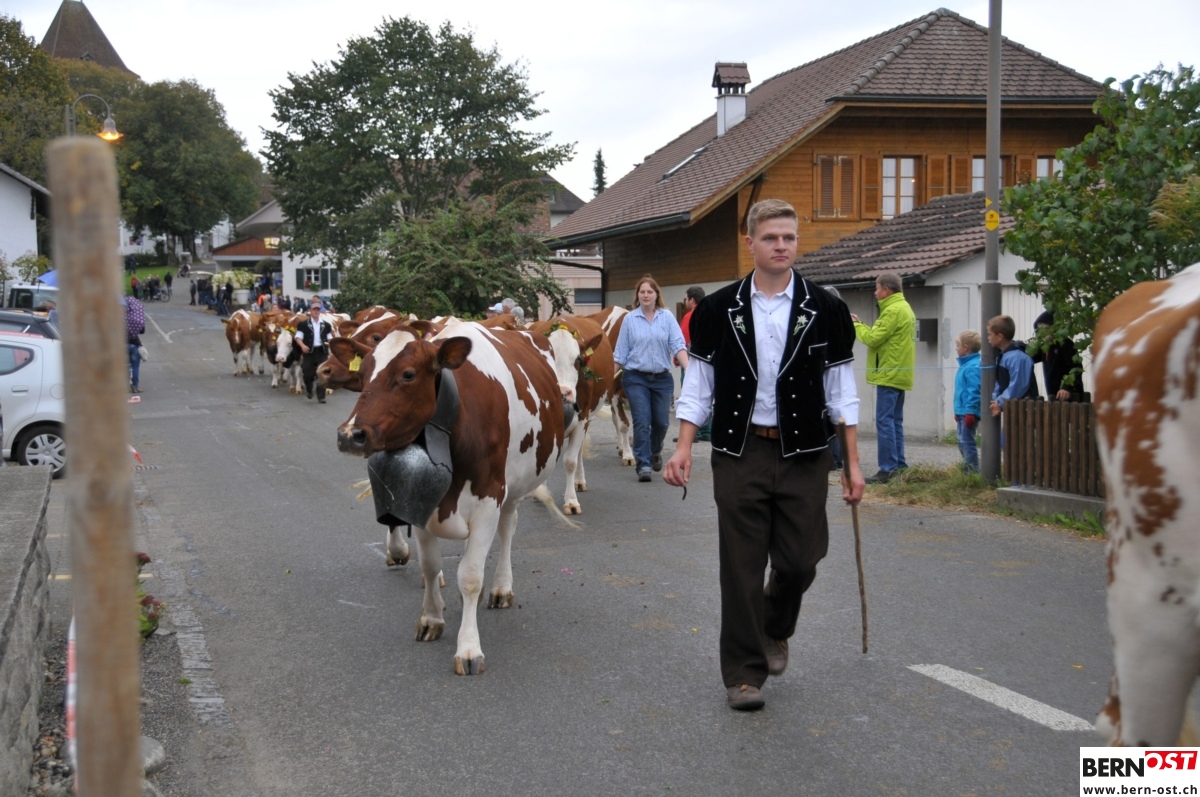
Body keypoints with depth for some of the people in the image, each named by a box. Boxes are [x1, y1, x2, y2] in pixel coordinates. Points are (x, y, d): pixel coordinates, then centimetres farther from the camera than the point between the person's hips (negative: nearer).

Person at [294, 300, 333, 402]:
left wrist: (331, 343, -6)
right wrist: (302, 345, -21)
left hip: (322, 351, 1)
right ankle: (308, 389, 35)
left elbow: (329, 338, 15)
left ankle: (321, 397, 1)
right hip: (308, 351, -1)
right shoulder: (303, 324, 2)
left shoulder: (326, 325, 10)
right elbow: (298, 337, -3)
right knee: (308, 373, 3)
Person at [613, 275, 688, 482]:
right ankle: (643, 465, -3)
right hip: (636, 378, -1)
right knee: (642, 422, -7)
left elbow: (678, 345, -5)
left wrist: (689, 369, -19)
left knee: (661, 422, 9)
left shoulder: (667, 317, 1)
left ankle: (655, 452, 38)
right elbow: (621, 352, 4)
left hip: (662, 378, 1)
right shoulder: (630, 319, 2)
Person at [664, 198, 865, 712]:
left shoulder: (825, 311, 2)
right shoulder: (719, 310, 2)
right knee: (741, 567, 1)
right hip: (738, 452, -1)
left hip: (804, 455, 1)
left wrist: (853, 463, 2)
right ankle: (744, 673, 14)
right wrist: (684, 449, -5)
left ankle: (775, 631, 35)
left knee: (800, 559, 2)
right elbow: (699, 385, 5)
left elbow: (842, 389, 5)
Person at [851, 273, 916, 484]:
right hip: (899, 375, 11)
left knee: (885, 421, -9)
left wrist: (855, 324, -2)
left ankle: (888, 469, -9)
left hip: (889, 375, -11)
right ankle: (899, 466, 16)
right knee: (895, 421, 14)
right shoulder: (904, 308, 18)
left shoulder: (893, 310, -15)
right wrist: (860, 324, 11)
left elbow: (873, 338, -17)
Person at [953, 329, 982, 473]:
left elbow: (974, 391, -23)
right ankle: (967, 469, 24)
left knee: (967, 442, -8)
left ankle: (973, 471, -4)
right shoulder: (966, 364, 15)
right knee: (963, 442, 16)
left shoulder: (972, 367, -18)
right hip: (963, 412, 11)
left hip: (969, 412, -11)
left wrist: (970, 412, -25)